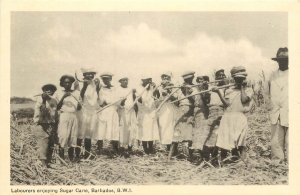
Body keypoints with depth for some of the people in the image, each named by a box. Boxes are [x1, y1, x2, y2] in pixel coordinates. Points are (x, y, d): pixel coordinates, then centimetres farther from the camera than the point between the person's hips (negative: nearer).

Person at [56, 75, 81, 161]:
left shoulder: (76, 93, 9)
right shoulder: (60, 94, 4)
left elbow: (79, 108, 10)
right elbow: (57, 107, -3)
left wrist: (79, 104, -13)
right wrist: (63, 97, -12)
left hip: (73, 116, 3)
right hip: (64, 116, -3)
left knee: (73, 136, 1)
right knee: (63, 136, -10)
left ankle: (71, 156, 9)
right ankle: (61, 157, -6)